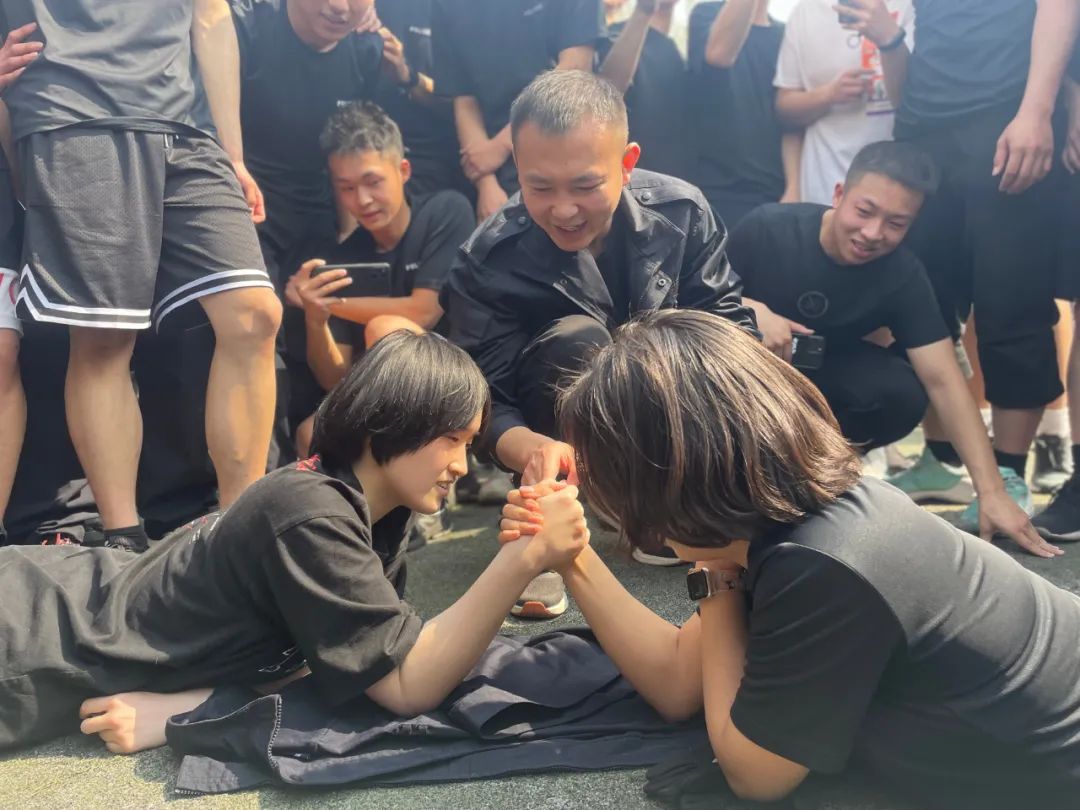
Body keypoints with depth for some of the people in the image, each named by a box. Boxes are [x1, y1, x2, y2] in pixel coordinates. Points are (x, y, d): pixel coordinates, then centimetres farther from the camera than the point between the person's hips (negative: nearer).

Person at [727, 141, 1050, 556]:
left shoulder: (903, 277, -18)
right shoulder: (769, 228, -24)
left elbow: (943, 380, -22)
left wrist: (992, 491, -27)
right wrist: (751, 310, -35)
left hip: (823, 371, 2)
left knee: (903, 395, -27)